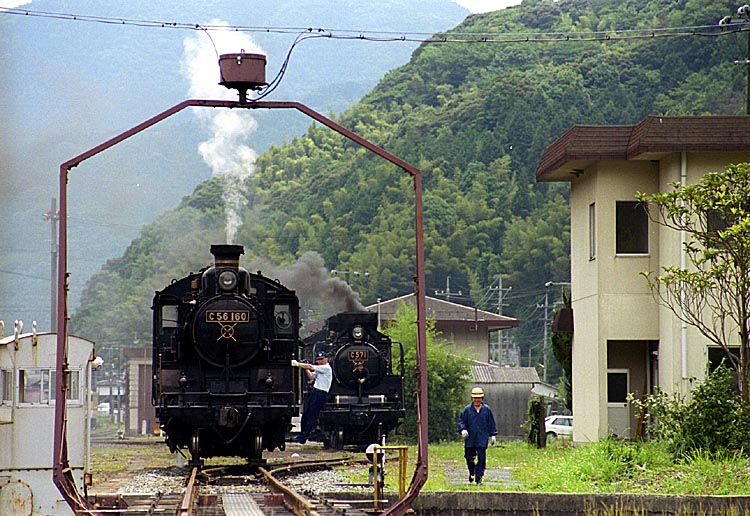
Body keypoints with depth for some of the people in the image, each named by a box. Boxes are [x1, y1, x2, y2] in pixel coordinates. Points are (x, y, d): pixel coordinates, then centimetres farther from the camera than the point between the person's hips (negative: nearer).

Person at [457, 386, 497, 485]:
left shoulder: (487, 409, 5)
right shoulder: (467, 409, 3)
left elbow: (491, 423, 12)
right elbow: (461, 421, 5)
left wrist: (492, 435, 10)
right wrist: (463, 429, -12)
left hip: (482, 439, 0)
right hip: (470, 439, 0)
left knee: (481, 457, -6)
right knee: (469, 457, 4)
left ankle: (479, 476, 0)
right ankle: (471, 473, 31)